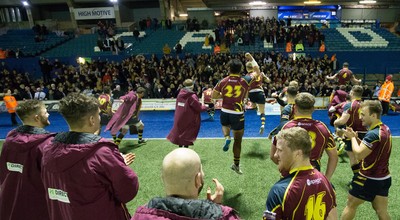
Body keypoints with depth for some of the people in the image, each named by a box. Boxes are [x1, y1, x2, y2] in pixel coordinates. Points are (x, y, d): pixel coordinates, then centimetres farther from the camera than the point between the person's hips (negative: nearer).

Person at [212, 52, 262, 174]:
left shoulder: (223, 81, -7)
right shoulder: (245, 81, -8)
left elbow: (214, 95, -3)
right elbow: (257, 72, 8)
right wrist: (251, 59, 15)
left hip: (225, 112, 2)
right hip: (238, 114, -2)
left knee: (225, 125, 37)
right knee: (238, 139, 11)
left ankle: (227, 137, 5)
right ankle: (236, 164, 21)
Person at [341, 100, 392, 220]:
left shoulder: (374, 134, -26)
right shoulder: (385, 129, 4)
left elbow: (359, 155, -26)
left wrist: (352, 138, -13)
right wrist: (356, 137, -2)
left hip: (369, 179, -8)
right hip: (384, 178, 8)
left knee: (351, 205, 9)